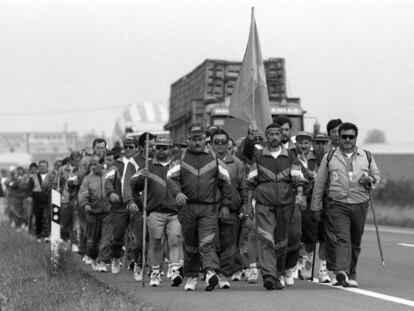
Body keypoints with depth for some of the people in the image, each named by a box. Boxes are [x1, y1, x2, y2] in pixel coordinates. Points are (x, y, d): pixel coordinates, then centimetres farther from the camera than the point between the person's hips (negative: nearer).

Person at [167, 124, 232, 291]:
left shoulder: (214, 158, 8)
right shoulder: (181, 159, 8)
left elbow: (225, 182, 11)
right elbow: (171, 177, -1)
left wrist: (225, 205, 5)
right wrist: (177, 192, -21)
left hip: (210, 208, -2)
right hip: (187, 207, 2)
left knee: (207, 242, -17)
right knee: (190, 245, 9)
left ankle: (211, 272, -29)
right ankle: (191, 277, 19)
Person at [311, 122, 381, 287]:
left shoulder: (366, 157, 9)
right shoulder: (329, 157, 5)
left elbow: (377, 176, 20)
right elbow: (319, 184, 9)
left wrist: (369, 180, -4)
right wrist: (315, 207, 8)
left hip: (360, 205, 2)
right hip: (338, 204, -2)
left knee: (355, 243, 10)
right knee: (343, 238, -19)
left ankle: (351, 275, 23)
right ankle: (342, 273, -31)